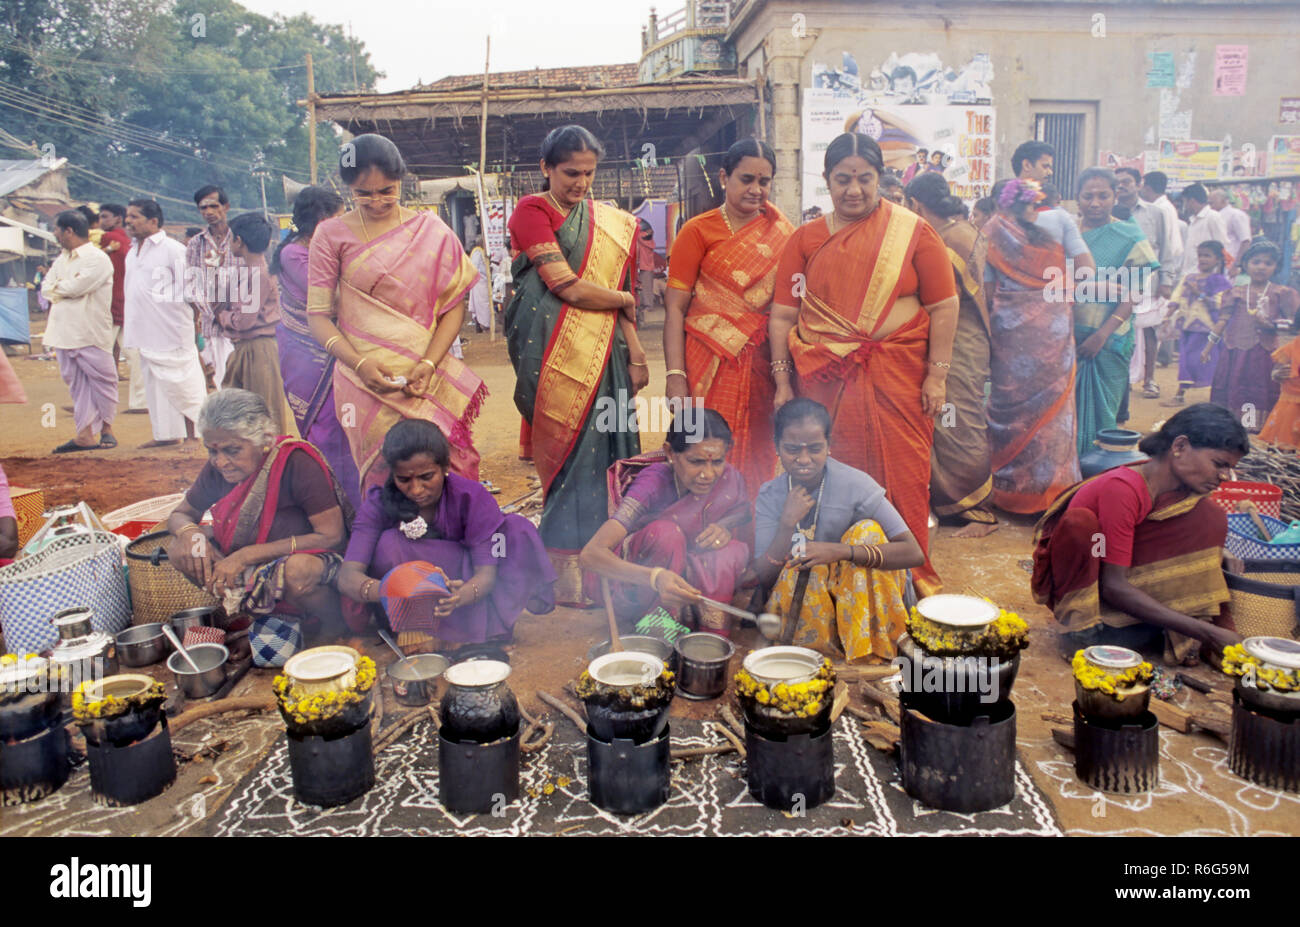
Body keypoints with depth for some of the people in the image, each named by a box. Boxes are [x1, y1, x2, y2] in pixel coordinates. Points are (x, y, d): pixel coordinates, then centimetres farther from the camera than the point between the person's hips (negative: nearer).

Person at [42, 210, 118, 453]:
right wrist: (67, 288, -7)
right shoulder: (61, 259, 16)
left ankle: (106, 428, 16)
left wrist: (57, 287, 1)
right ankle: (85, 435, 8)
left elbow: (76, 287, -18)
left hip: (91, 333, -7)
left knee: (102, 381, 1)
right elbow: (46, 288, 10)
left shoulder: (98, 259, -8)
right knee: (76, 383, 6)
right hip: (64, 331, 7)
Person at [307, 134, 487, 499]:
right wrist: (359, 363, -16)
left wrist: (429, 364, -11)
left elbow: (455, 305, 3)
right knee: (386, 473, -5)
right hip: (365, 382, -1)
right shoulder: (332, 234, 5)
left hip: (427, 382, 1)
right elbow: (318, 314, 1)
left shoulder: (431, 230, 7)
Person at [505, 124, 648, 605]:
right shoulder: (532, 212, -1)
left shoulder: (612, 223, 17)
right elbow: (567, 286, -11)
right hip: (554, 349, -5)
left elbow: (622, 294, 14)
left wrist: (636, 354, 6)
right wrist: (623, 299, 2)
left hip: (602, 350, 5)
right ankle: (566, 565, 1)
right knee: (569, 448, -6)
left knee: (601, 448, 1)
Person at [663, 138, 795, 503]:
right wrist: (675, 376, -13)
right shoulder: (698, 231, 1)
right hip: (710, 362, -3)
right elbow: (675, 308, -4)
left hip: (761, 364, 3)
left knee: (758, 460, 6)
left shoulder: (780, 230, 11)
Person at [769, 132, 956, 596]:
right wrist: (782, 379, 2)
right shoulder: (806, 239, 8)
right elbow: (782, 315, 7)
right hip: (825, 376, 1)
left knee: (903, 471, 0)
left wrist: (938, 374, -2)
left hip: (898, 377, -1)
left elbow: (944, 306, 3)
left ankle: (912, 572, 17)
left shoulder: (913, 231, 5)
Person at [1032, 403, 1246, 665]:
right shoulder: (1122, 488, -27)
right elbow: (1113, 586, -29)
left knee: (1210, 517, -8)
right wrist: (1206, 631, -31)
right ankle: (1080, 626, -25)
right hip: (1073, 584, -6)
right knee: (1079, 521, -37)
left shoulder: (1187, 492, -4)